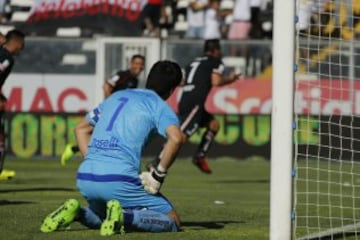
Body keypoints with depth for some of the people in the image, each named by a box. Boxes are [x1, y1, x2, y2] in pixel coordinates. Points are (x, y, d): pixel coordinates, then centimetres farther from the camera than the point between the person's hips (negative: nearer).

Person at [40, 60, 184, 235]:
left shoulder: (116, 96, 24)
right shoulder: (158, 105, 4)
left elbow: (81, 129, 32)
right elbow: (176, 138, -17)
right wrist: (158, 175, -8)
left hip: (84, 180, 6)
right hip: (119, 180, -6)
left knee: (100, 218, 34)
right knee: (172, 221, 3)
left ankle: (76, 213, 3)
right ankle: (125, 216, -21)